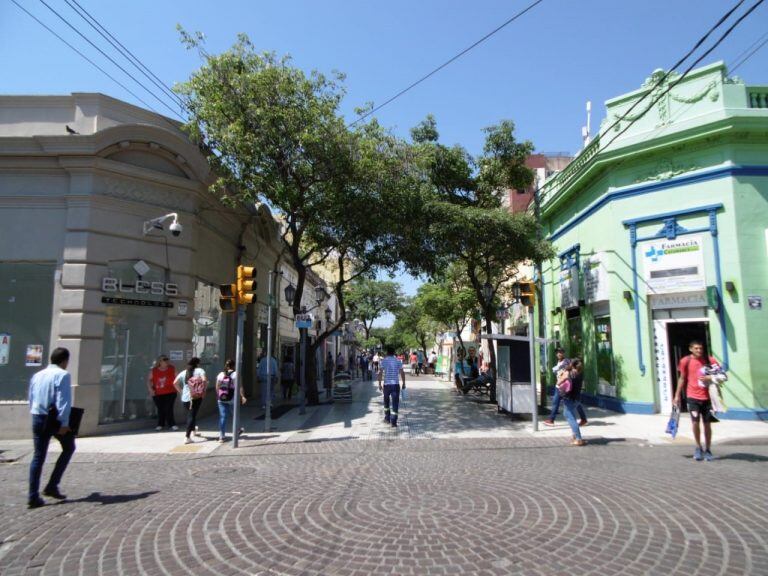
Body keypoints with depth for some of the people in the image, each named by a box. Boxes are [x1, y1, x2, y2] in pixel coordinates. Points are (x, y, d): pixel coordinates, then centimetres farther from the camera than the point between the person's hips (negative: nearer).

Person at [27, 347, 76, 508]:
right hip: (55, 418, -6)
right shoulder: (63, 375, -11)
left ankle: (33, 496, 7)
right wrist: (64, 423, -18)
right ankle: (52, 486, 8)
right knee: (69, 448, 15)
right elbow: (64, 400, -18)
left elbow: (31, 400, 17)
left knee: (38, 456, 11)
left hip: (37, 418, 6)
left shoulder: (37, 375, 12)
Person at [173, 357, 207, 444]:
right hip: (196, 397, -5)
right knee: (192, 416, -3)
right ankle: (187, 437, -10)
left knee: (190, 415, 23)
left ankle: (194, 430, 40)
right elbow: (204, 380, -19)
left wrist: (181, 391, 12)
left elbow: (175, 383, 5)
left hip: (185, 398, 5)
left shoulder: (183, 372, 11)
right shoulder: (199, 370, -2)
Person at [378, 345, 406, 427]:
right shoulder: (398, 361, 2)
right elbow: (402, 373, -1)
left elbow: (380, 373, -7)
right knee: (395, 403, 1)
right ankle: (393, 422, -4)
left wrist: (379, 384, 0)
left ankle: (387, 418, 31)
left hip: (386, 384, 0)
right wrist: (404, 383, 8)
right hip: (395, 384, 0)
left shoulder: (384, 361, -1)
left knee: (386, 402, 22)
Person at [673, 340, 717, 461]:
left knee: (707, 424, 6)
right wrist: (677, 395, 9)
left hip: (707, 397, 1)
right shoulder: (685, 361, -1)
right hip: (693, 397, -1)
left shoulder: (709, 360, -1)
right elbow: (682, 378, 8)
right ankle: (698, 448, 14)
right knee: (695, 422, -8)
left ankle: (707, 450, 21)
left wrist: (710, 378, -18)